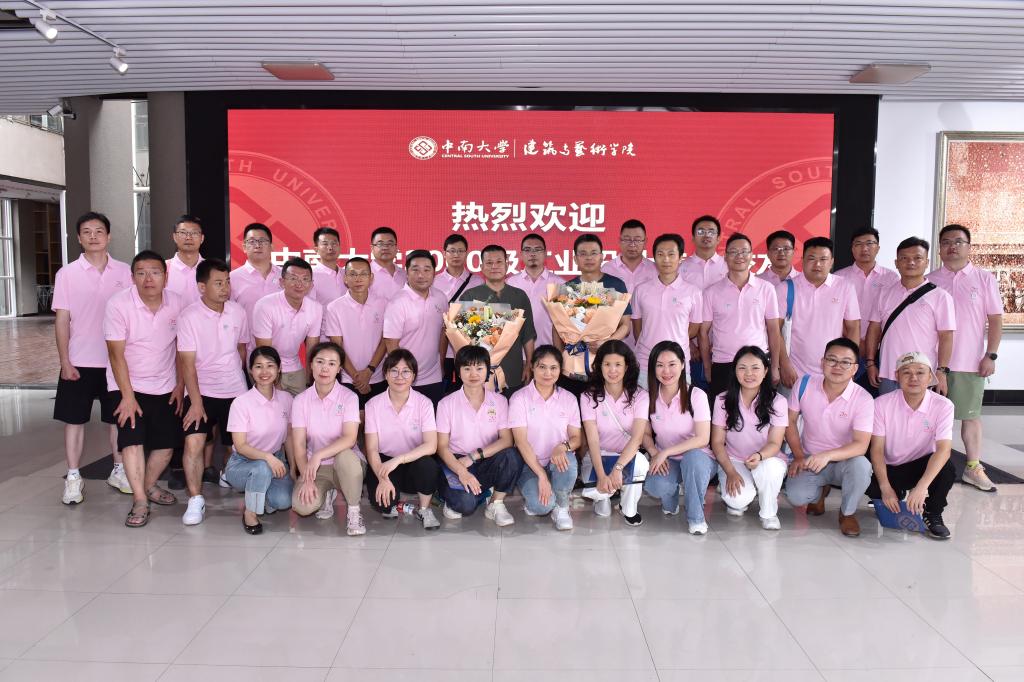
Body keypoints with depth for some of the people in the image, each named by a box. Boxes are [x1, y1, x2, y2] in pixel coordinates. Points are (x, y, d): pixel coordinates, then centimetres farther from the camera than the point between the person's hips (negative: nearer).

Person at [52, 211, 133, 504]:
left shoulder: (124, 272, 1)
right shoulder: (67, 274, -1)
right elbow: (62, 320, -2)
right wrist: (64, 362, -7)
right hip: (79, 361, -1)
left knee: (118, 418, 10)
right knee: (74, 420, 5)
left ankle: (119, 471, 25)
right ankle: (73, 479, 15)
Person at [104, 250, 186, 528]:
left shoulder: (176, 303, -6)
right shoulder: (118, 305, -16)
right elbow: (116, 354, -16)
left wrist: (180, 386, 1)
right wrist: (127, 396, -18)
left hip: (165, 388, 4)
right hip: (128, 386, -3)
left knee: (167, 443, 6)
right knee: (133, 440, -15)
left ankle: (148, 485, 30)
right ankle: (140, 502, -7)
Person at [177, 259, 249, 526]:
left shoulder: (237, 311, -2)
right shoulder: (189, 316, -12)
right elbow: (187, 362, -13)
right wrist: (196, 402, -18)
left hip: (235, 390, 3)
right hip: (202, 391, -3)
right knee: (194, 442, -17)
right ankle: (196, 500, -4)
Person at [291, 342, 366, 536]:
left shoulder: (348, 397, -9)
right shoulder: (301, 400, -2)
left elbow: (349, 438, -21)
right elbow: (299, 444, -7)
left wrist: (318, 455, -32)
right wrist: (306, 479, -18)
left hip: (346, 464, -2)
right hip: (315, 468, 2)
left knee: (345, 456, -39)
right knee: (302, 506, -27)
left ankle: (354, 512, -13)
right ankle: (327, 493, 11)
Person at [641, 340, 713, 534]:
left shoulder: (696, 395, -13)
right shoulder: (649, 398, -3)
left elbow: (702, 439, -18)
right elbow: (646, 434, 5)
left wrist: (665, 452, -23)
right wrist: (654, 453, -17)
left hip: (697, 459, -2)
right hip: (664, 461, 2)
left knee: (692, 457, -39)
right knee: (653, 486, -31)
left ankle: (696, 517, -16)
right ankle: (670, 503, 9)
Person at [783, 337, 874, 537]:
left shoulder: (863, 399, -19)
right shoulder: (805, 384, -11)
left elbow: (861, 445, -25)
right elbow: (791, 420, 1)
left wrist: (827, 456, -41)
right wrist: (799, 456, -7)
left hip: (843, 460, -1)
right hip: (809, 458, 1)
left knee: (861, 465, -36)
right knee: (796, 497, -25)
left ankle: (847, 513, -4)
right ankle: (820, 491, 16)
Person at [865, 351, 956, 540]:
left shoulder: (943, 406, -15)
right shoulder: (882, 404, -13)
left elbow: (943, 449, -25)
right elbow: (877, 448, -14)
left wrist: (921, 487, -38)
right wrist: (885, 488, -26)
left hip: (922, 466, 0)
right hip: (890, 469, 1)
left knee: (947, 468, -33)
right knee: (871, 487, -30)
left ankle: (932, 514, -4)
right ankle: (897, 495, 9)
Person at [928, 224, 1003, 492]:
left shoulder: (984, 279, 2)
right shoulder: (929, 281, 5)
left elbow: (995, 320, 1)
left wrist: (990, 356, -6)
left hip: (970, 363, -1)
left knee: (970, 415, 8)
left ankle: (974, 468, 18)